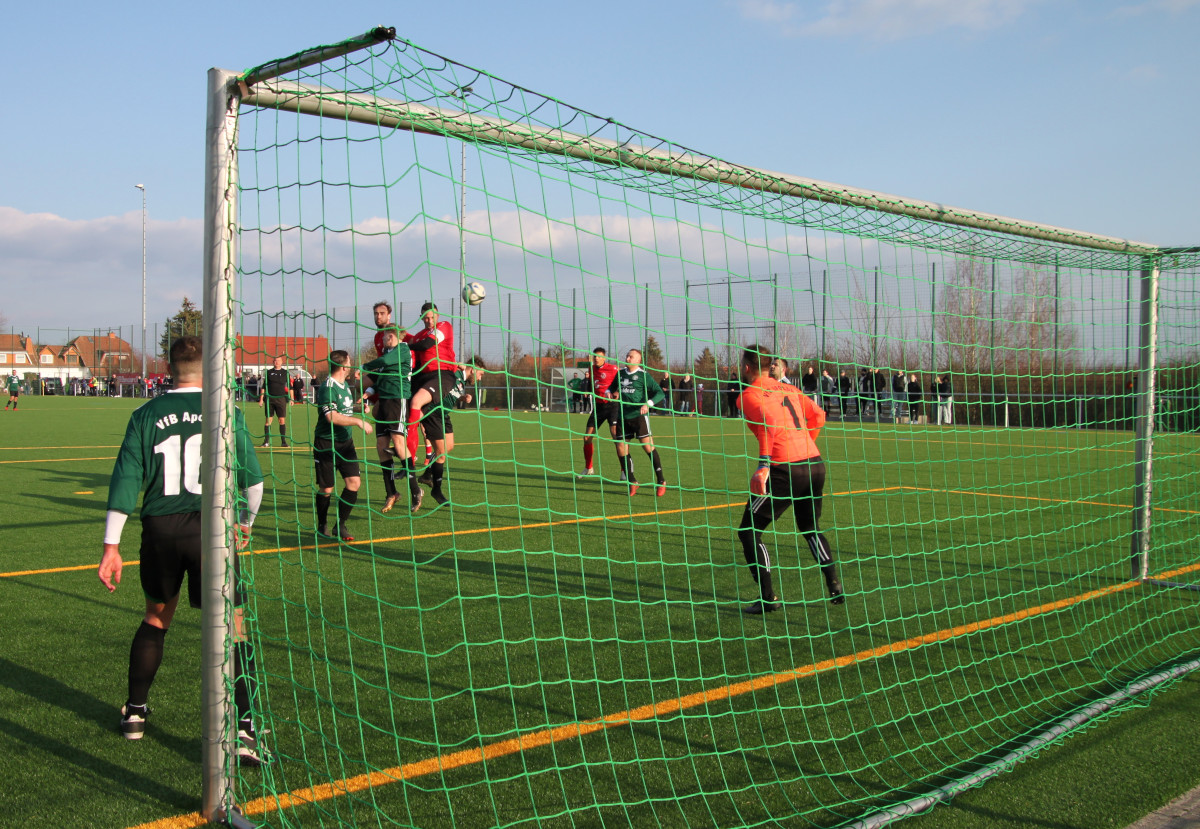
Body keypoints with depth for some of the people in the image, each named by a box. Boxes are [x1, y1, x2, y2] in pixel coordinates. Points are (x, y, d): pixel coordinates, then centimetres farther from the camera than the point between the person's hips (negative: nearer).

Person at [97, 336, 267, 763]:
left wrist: (111, 546, 5)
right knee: (230, 626, 0)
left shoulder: (146, 415, 7)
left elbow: (125, 480, 3)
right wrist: (247, 521, 26)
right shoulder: (226, 412, 3)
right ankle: (243, 728, -9)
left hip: (160, 528, 3)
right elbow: (252, 476, 8)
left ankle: (135, 712, 34)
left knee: (156, 616, 24)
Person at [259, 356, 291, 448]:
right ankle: (266, 442, 4)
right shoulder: (268, 372, 9)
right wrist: (261, 399, 6)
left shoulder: (285, 373, 7)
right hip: (269, 399, 1)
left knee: (282, 420, -3)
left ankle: (283, 441, 4)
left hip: (281, 399, -1)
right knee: (268, 420, 0)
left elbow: (290, 387, 9)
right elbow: (263, 386, 12)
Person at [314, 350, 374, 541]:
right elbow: (332, 416, -29)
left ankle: (340, 525, 8)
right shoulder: (327, 388, -17)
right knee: (326, 489, 2)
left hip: (345, 441, 7)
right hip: (326, 444, -7)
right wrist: (359, 421, -28)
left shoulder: (345, 385, 11)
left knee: (354, 482, -4)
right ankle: (322, 525, 23)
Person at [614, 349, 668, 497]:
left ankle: (661, 481, -2)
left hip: (639, 415, -6)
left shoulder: (643, 375, -5)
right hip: (624, 416, 6)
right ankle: (632, 482, 15)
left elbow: (660, 393, -9)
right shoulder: (621, 374, 12)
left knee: (648, 446, -12)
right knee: (621, 448, 2)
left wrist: (648, 404, -25)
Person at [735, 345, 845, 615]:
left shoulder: (750, 395, -3)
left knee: (749, 531, 6)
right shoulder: (789, 389, 16)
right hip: (815, 463, 7)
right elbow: (818, 415, 17)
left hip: (784, 469, -7)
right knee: (811, 528, 27)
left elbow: (769, 423, -20)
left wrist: (763, 466, -26)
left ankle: (768, 598, 2)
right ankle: (835, 587, 20)